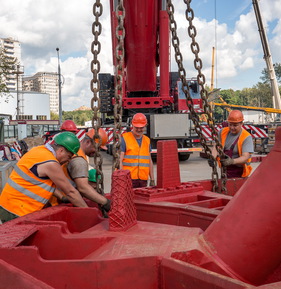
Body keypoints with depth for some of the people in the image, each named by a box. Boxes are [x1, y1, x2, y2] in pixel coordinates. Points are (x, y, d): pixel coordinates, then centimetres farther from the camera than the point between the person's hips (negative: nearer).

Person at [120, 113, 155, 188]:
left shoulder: (147, 140, 15)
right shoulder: (124, 138, -1)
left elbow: (150, 161, 19)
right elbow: (119, 161, -6)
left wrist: (152, 179, 15)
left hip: (143, 180, 5)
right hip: (128, 179, -5)